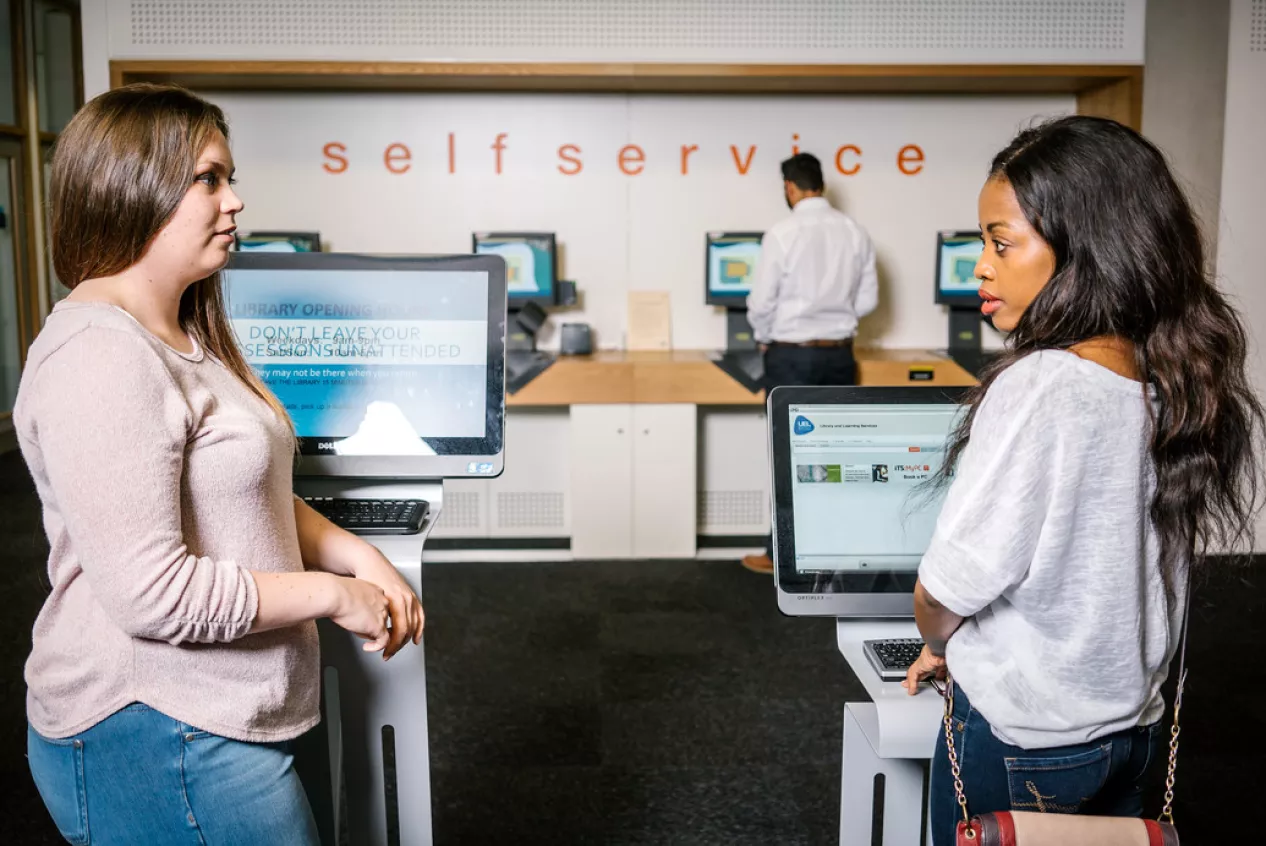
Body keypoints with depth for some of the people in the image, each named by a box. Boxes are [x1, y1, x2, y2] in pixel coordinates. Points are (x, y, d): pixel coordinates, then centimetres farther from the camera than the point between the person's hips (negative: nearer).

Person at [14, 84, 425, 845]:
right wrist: (331, 593, -16)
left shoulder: (187, 338, 11)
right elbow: (151, 593, -26)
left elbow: (252, 494, 18)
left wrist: (360, 556, 3)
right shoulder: (100, 358, -22)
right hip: (156, 744, -10)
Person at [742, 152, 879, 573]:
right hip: (839, 354, 4)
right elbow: (868, 300, 6)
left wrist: (765, 339, 9)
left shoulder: (782, 233, -13)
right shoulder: (855, 231, 2)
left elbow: (761, 302, -10)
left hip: (792, 355, -4)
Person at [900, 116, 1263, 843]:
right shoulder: (1182, 386, -4)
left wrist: (939, 643, 3)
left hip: (1022, 742, -6)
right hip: (1135, 729, 6)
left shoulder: (1039, 387, -26)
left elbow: (948, 590, -20)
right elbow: (1126, 565, 8)